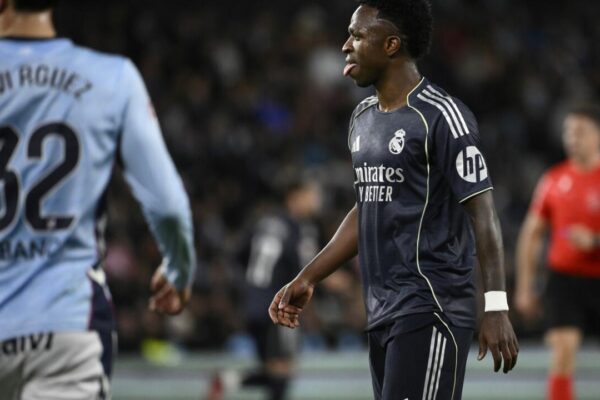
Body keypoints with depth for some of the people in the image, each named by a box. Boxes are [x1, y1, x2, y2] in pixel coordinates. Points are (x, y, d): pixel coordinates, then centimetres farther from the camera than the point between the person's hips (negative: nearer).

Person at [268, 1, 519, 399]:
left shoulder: (441, 117, -10)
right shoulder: (363, 118, 16)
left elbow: (482, 212, -13)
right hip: (382, 315, 8)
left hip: (430, 312, -8)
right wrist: (308, 279, 21)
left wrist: (496, 306, -20)